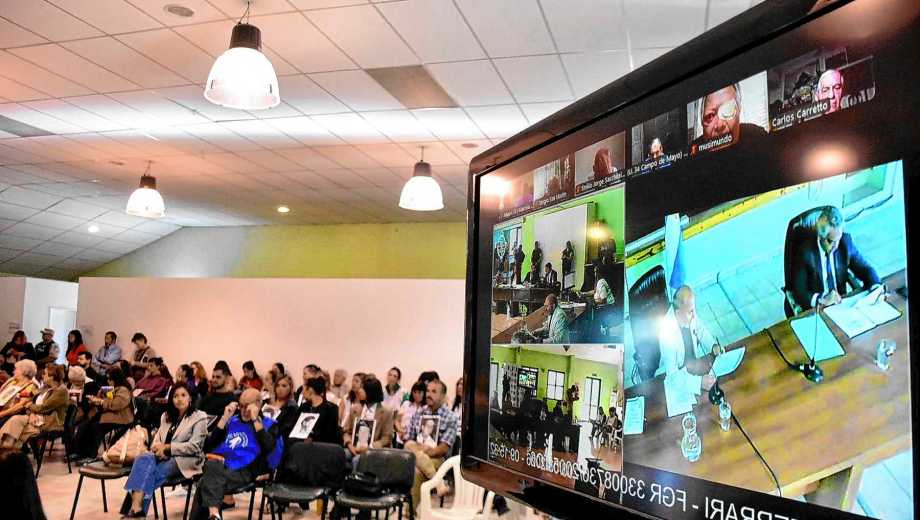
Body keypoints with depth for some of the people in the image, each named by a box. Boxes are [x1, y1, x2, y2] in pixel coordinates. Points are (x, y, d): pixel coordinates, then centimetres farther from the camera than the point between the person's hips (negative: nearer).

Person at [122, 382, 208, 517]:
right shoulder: (166, 416, 22)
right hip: (163, 457, 5)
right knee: (144, 458, -29)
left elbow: (194, 446, -7)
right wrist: (158, 448, -10)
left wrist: (167, 447, -12)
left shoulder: (199, 417, 2)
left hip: (184, 460, -5)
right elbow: (157, 438, 15)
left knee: (147, 474, -28)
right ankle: (136, 507, -41)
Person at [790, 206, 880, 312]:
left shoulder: (846, 241, -5)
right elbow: (799, 293, -17)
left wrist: (877, 288, -13)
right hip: (815, 309, -4)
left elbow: (864, 269, 6)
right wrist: (822, 300, -33)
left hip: (841, 302, 4)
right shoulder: (805, 252, -17)